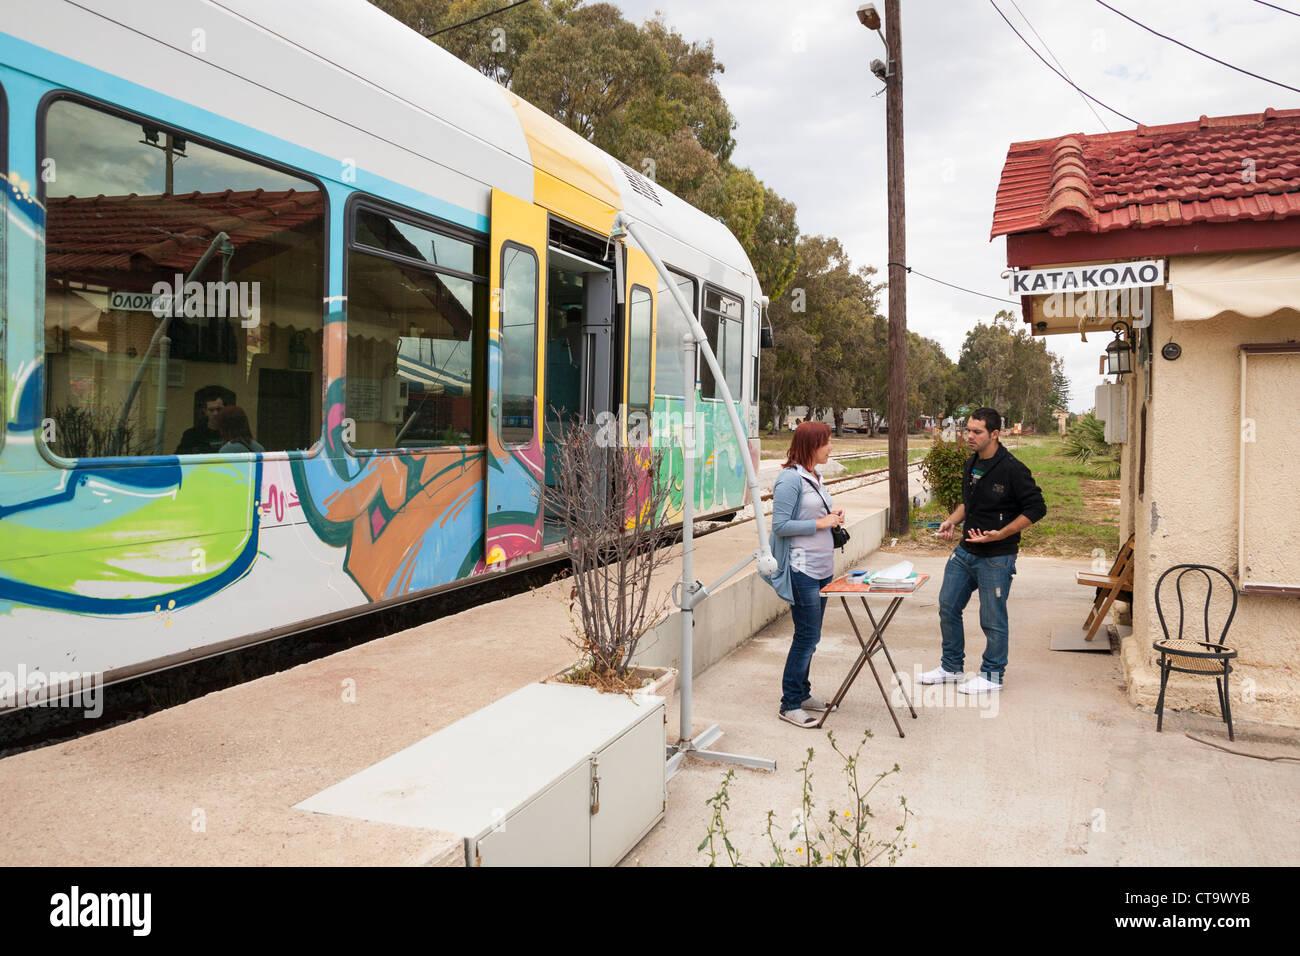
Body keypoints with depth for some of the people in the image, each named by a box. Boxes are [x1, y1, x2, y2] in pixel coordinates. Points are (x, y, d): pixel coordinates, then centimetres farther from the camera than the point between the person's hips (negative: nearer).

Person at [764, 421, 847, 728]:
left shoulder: (815, 477, 13)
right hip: (802, 570, -9)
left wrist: (833, 518, 5)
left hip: (822, 568, 9)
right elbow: (780, 525, -19)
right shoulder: (790, 479, -15)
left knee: (809, 637, 16)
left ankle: (802, 693, 28)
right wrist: (819, 523, -17)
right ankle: (789, 705, 6)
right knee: (806, 638, -4)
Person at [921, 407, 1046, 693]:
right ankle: (952, 666, 29)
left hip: (997, 557, -8)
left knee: (992, 619, 3)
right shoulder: (971, 465, 8)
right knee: (948, 607, 12)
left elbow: (1036, 508, -13)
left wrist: (1000, 534, -20)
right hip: (965, 551, 8)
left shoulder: (1012, 469, -16)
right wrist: (952, 520, 5)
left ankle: (992, 675, 21)